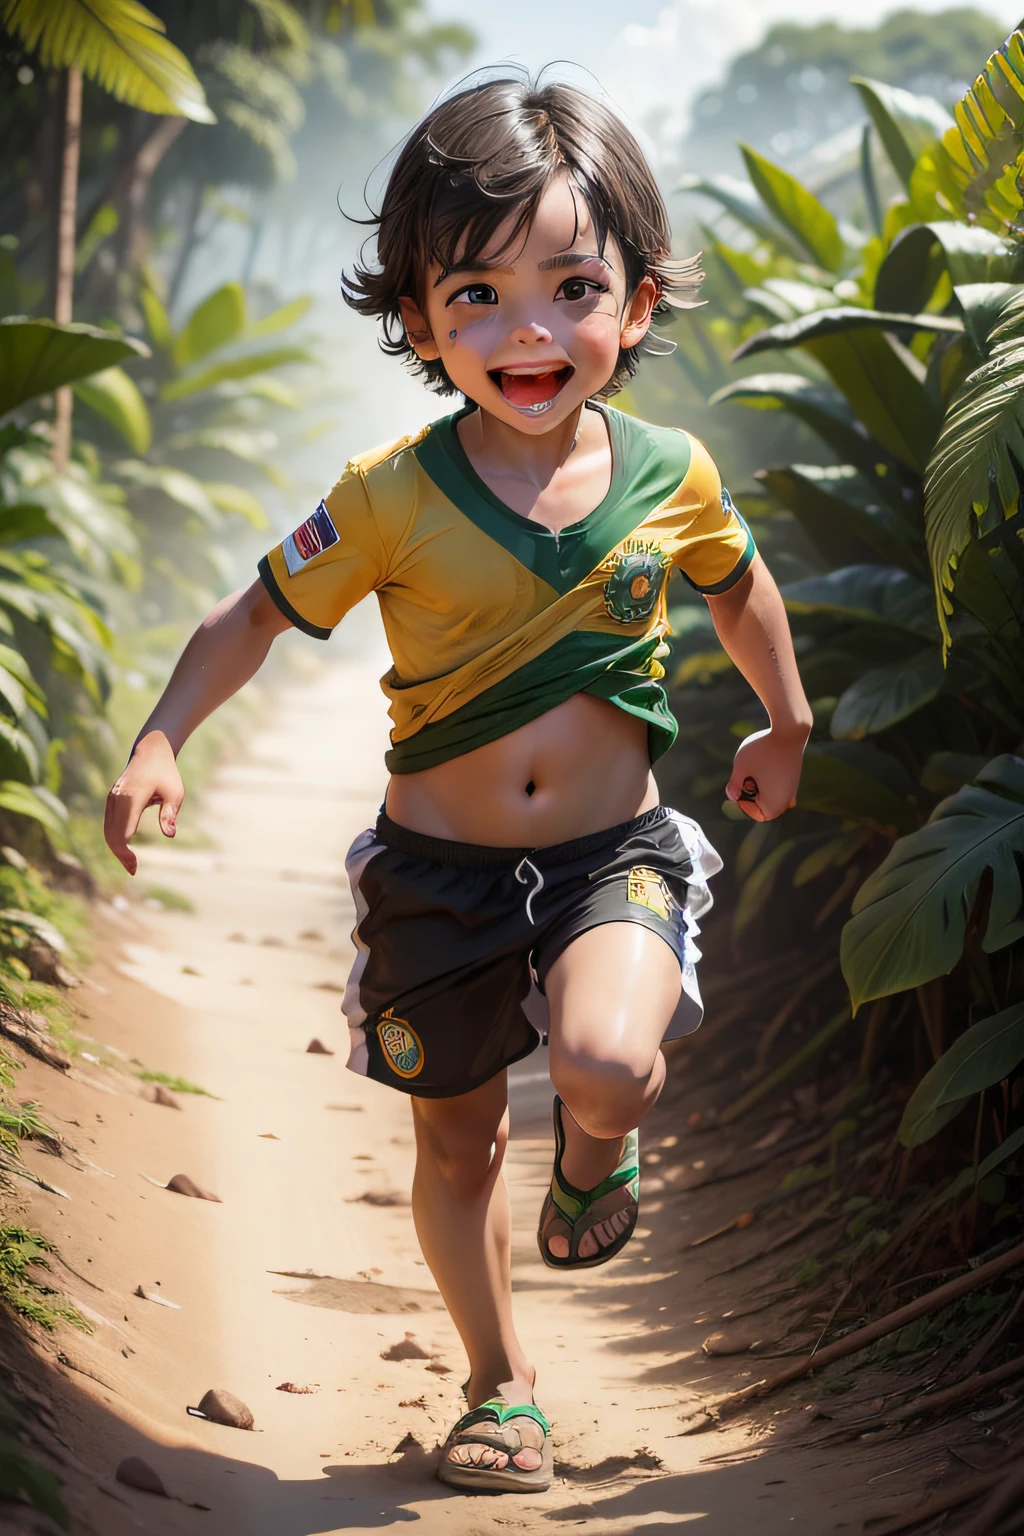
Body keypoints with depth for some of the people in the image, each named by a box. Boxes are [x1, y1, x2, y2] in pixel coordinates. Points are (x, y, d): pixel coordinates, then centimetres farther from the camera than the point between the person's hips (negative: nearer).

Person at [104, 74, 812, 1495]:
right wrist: (160, 744, -15)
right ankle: (501, 1382, 35)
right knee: (455, 1141, 12)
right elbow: (257, 615, -2)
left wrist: (786, 727, 26)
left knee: (607, 1061, -28)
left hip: (613, 855, 0)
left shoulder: (672, 475, -8)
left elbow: (740, 583, 14)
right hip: (437, 867, 1)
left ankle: (597, 1145, 11)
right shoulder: (394, 499, -13)